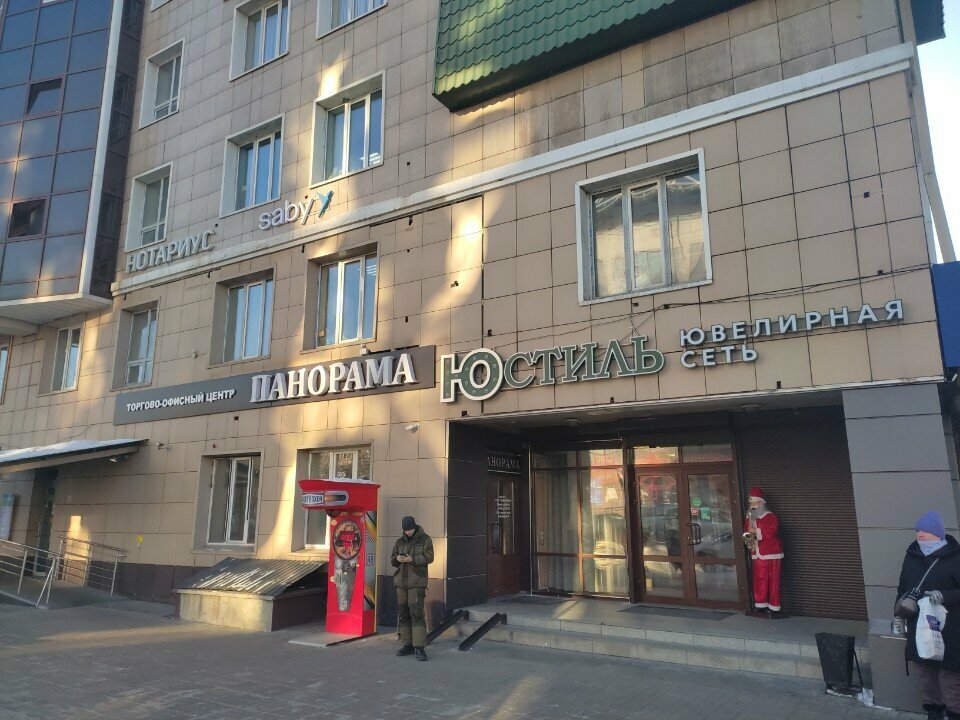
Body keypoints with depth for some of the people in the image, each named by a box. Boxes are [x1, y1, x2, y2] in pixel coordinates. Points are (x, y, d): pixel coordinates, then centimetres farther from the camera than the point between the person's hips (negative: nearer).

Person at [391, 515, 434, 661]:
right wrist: (397, 558, -10)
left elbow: (429, 557, -8)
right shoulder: (399, 541, 14)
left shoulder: (424, 539, 1)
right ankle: (407, 645, 17)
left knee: (416, 613, -12)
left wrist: (412, 559, -21)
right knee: (403, 614, 8)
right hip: (401, 582, 5)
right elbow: (392, 561, 14)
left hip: (417, 583, -5)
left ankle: (419, 647, -10)